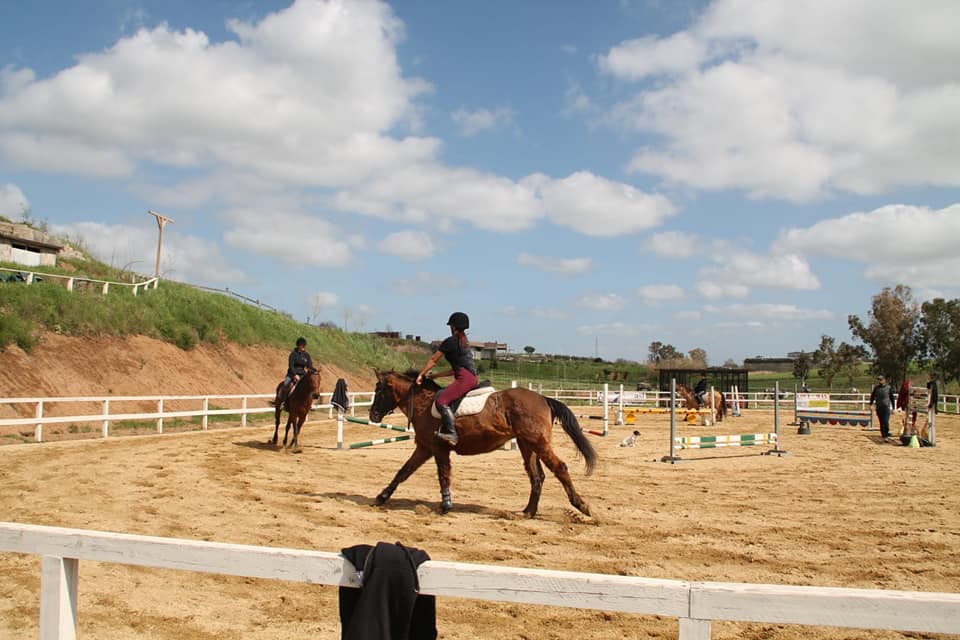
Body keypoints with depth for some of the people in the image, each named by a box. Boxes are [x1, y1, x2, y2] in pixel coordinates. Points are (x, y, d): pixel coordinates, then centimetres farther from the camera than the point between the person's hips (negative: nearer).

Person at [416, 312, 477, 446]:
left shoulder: (450, 341, -4)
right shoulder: (465, 342, 23)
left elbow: (433, 360, 1)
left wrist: (421, 375, 10)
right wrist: (437, 375, 27)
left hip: (464, 378, -10)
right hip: (471, 378, 10)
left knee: (442, 401, -19)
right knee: (439, 394, 21)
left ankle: (452, 434, -29)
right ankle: (445, 427, 18)